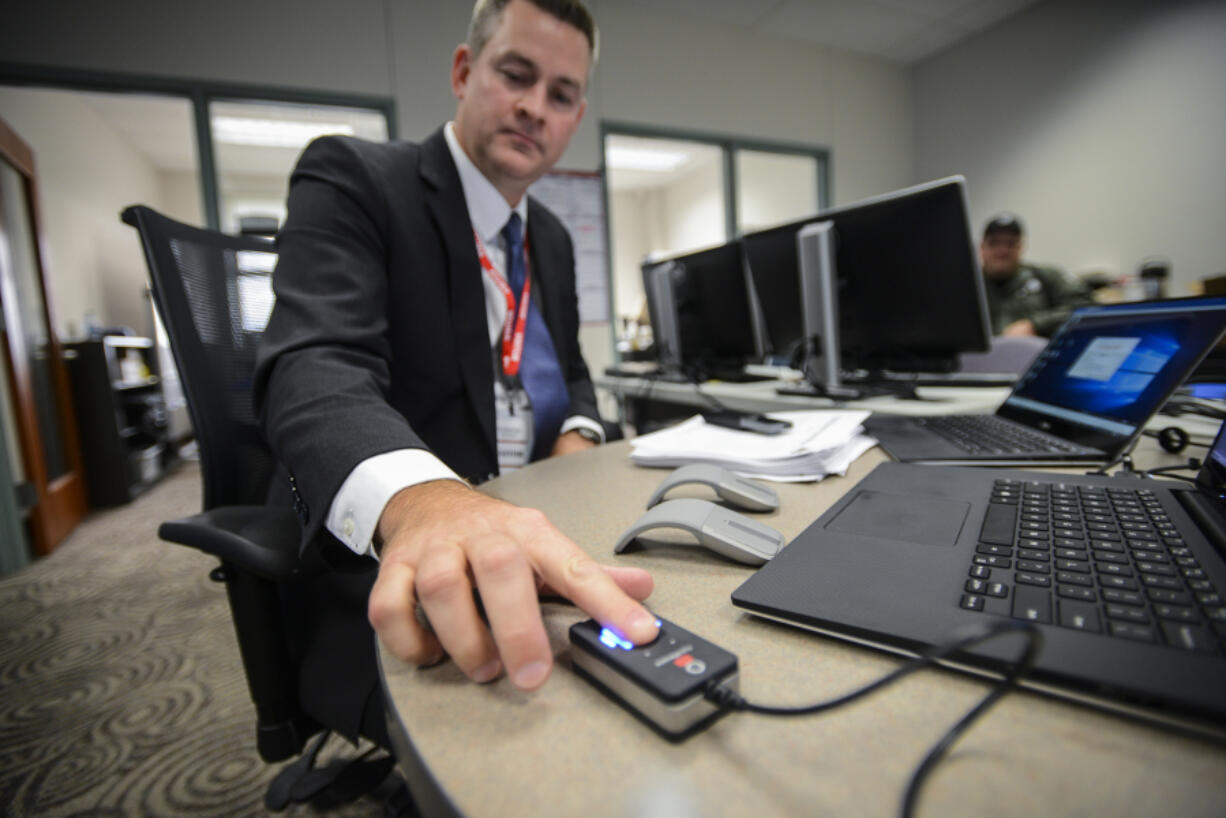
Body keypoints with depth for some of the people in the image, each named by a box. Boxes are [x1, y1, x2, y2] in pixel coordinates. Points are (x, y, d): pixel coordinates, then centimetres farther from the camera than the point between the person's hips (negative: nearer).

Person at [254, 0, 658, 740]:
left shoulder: (552, 238, 13)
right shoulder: (352, 178, -8)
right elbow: (316, 366, -24)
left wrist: (577, 436, -3)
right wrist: (416, 497, -45)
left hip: (531, 538, 6)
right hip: (383, 569, -6)